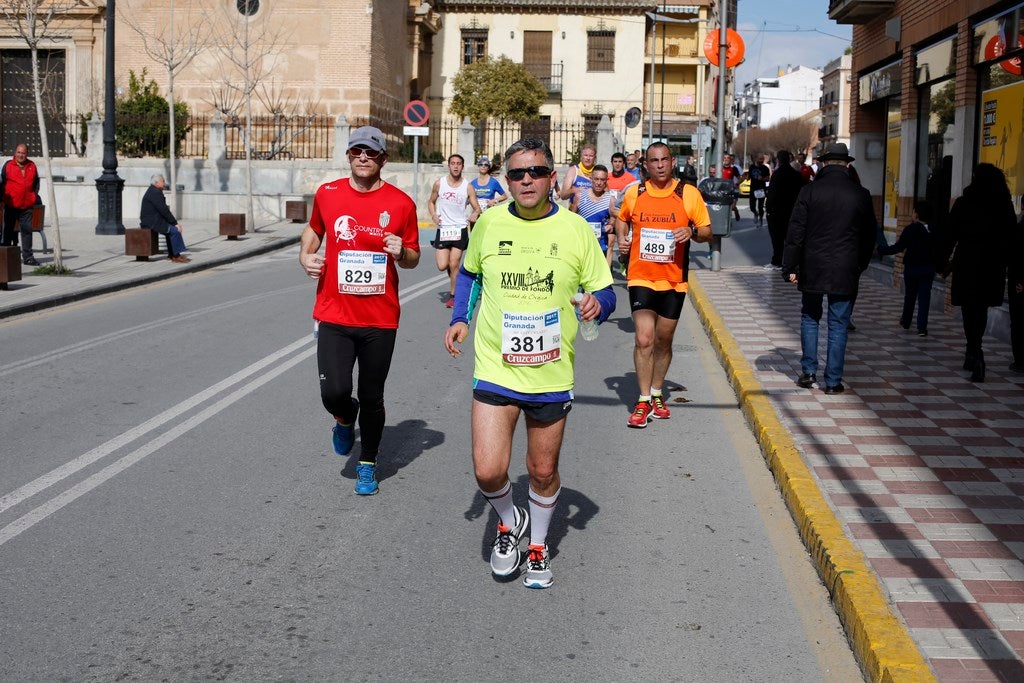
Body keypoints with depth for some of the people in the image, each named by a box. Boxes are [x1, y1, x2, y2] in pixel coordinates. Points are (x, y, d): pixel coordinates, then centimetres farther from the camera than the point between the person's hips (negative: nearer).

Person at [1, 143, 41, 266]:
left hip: (27, 206, 2)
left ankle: (28, 257, 8)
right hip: (11, 205, -2)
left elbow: (36, 182, 19)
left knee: (27, 230, 2)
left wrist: (35, 195, 9)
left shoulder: (32, 166, 6)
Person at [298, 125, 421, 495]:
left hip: (380, 318, 0)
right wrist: (306, 256, 2)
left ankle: (368, 465, 31)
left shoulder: (400, 203, -2)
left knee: (371, 398, 8)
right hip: (334, 315, 1)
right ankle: (345, 418, 26)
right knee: (334, 392, -12)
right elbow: (313, 229, 22)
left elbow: (413, 258, 9)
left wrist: (401, 253, -14)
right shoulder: (327, 194, 1)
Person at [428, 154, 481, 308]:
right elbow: (431, 202, 14)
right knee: (442, 266, -6)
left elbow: (477, 208, 4)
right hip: (443, 228, 1)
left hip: (460, 229, -1)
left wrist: (475, 214, -19)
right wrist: (433, 215, -5)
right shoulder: (439, 183, 2)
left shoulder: (467, 187, -1)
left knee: (454, 265, -3)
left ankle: (453, 296, 11)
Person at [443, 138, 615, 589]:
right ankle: (508, 522, 26)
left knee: (543, 471, 12)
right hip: (495, 370, 0)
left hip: (551, 375, 0)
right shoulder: (489, 223, -2)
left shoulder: (575, 229, -5)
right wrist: (460, 318, 3)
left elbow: (604, 292, 2)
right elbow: (469, 273, 17)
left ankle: (538, 545, 39)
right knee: (488, 472, -8)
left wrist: (598, 303, -21)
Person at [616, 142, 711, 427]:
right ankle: (643, 402, -2)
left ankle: (657, 395, 31)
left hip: (673, 280, 1)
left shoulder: (689, 194, -3)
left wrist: (692, 232, -18)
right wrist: (622, 238, 3)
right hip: (641, 278, -1)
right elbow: (622, 219, 22)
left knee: (663, 341, 13)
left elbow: (707, 231, 3)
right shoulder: (634, 193, 1)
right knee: (643, 339, -11)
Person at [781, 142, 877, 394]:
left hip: (813, 269, 0)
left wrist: (790, 267, 1)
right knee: (838, 325, 5)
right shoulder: (861, 195, -1)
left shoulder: (809, 191, -5)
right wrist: (860, 266, 19)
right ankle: (833, 381, 7)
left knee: (810, 318, 16)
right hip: (845, 272, 0)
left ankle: (809, 372, 15)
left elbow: (796, 232, -5)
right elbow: (869, 236, 7)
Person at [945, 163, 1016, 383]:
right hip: (994, 266, 3)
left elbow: (951, 234, -5)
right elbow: (1011, 237, 4)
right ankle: (972, 353, 26)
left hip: (967, 263, -3)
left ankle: (976, 353, -15)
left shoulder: (963, 203, -7)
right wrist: (1002, 260, 11)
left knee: (970, 309, 0)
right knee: (981, 309, 16)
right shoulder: (1005, 206, 2)